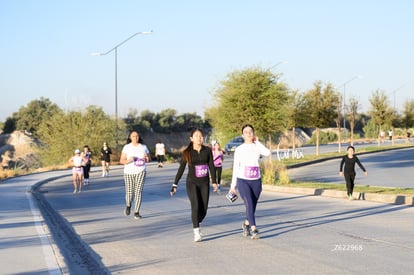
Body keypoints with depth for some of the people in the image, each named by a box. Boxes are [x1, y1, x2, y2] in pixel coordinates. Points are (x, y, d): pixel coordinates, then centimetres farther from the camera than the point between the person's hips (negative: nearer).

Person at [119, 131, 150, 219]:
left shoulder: (143, 147, 3)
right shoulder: (126, 147, -3)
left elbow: (148, 159, 13)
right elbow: (121, 161, -4)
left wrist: (147, 158, -11)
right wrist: (128, 160, -25)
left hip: (140, 172, 0)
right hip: (129, 172, 0)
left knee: (138, 192, -11)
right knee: (129, 193, 2)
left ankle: (136, 212, -2)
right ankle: (128, 205, 37)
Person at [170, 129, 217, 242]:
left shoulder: (207, 150, 0)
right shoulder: (187, 152, -3)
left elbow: (211, 166, 5)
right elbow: (181, 169, 0)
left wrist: (214, 181, 0)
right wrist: (175, 184, -1)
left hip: (204, 183, 2)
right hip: (192, 183, -2)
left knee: (204, 209, 1)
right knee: (196, 206, -16)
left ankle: (196, 223, 30)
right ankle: (196, 232, -11)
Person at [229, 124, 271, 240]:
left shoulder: (258, 147, 5)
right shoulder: (239, 149, 3)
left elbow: (267, 153, -18)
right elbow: (235, 168, 6)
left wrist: (257, 142, -6)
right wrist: (233, 185, 5)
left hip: (256, 181, 2)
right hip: (242, 181, -2)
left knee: (252, 207, 10)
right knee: (249, 204, -18)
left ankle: (246, 224, 36)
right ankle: (254, 230, -22)